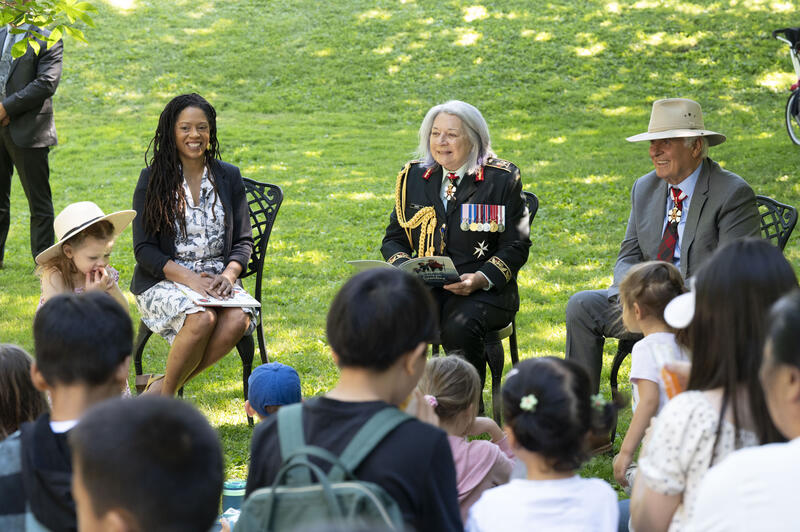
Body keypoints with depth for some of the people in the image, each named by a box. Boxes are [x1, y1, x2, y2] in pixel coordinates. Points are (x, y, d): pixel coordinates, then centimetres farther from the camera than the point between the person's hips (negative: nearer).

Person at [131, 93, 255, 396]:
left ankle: (161, 387, -16)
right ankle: (166, 396, -12)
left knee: (238, 320, -30)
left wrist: (228, 275, -11)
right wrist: (189, 278, -19)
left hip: (216, 278, 3)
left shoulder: (229, 177, 10)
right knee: (202, 318, -34)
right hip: (163, 282, -3)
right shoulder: (153, 180, 0)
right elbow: (144, 249, -4)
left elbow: (243, 240, 11)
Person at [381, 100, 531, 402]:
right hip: (424, 286, 3)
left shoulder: (503, 179, 2)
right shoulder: (413, 177, 14)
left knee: (459, 328, -35)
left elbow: (516, 246, 0)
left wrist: (481, 279, -18)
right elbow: (394, 238, 17)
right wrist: (404, 266, -7)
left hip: (483, 290, -3)